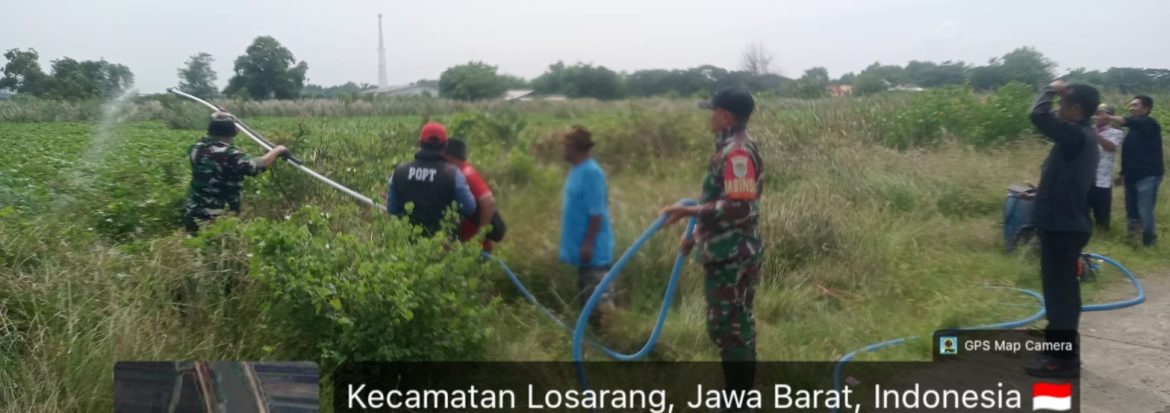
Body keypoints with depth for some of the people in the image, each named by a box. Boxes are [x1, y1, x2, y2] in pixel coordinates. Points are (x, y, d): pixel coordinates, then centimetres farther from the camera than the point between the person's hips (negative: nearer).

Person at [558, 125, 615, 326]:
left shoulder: (591, 172, -20)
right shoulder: (577, 170, 10)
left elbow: (596, 213, -22)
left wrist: (588, 243, -22)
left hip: (593, 248, -10)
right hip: (582, 245, 10)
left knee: (599, 295, -4)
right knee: (587, 295, 18)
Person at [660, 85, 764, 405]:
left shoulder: (737, 152, -20)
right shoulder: (732, 148, 13)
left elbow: (739, 208, -28)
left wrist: (689, 211, -26)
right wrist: (698, 235, 25)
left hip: (733, 257, -10)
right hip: (728, 254, 10)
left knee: (730, 328, -3)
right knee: (733, 326, 18)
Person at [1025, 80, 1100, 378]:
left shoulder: (1077, 135, -19)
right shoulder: (1081, 135, 12)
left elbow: (1039, 116, -28)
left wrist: (1051, 90, -11)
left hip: (1063, 226, -10)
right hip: (1065, 223, 10)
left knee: (1060, 290, -5)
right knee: (1062, 289, 17)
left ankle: (1063, 359, 1)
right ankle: (1063, 349, 27)